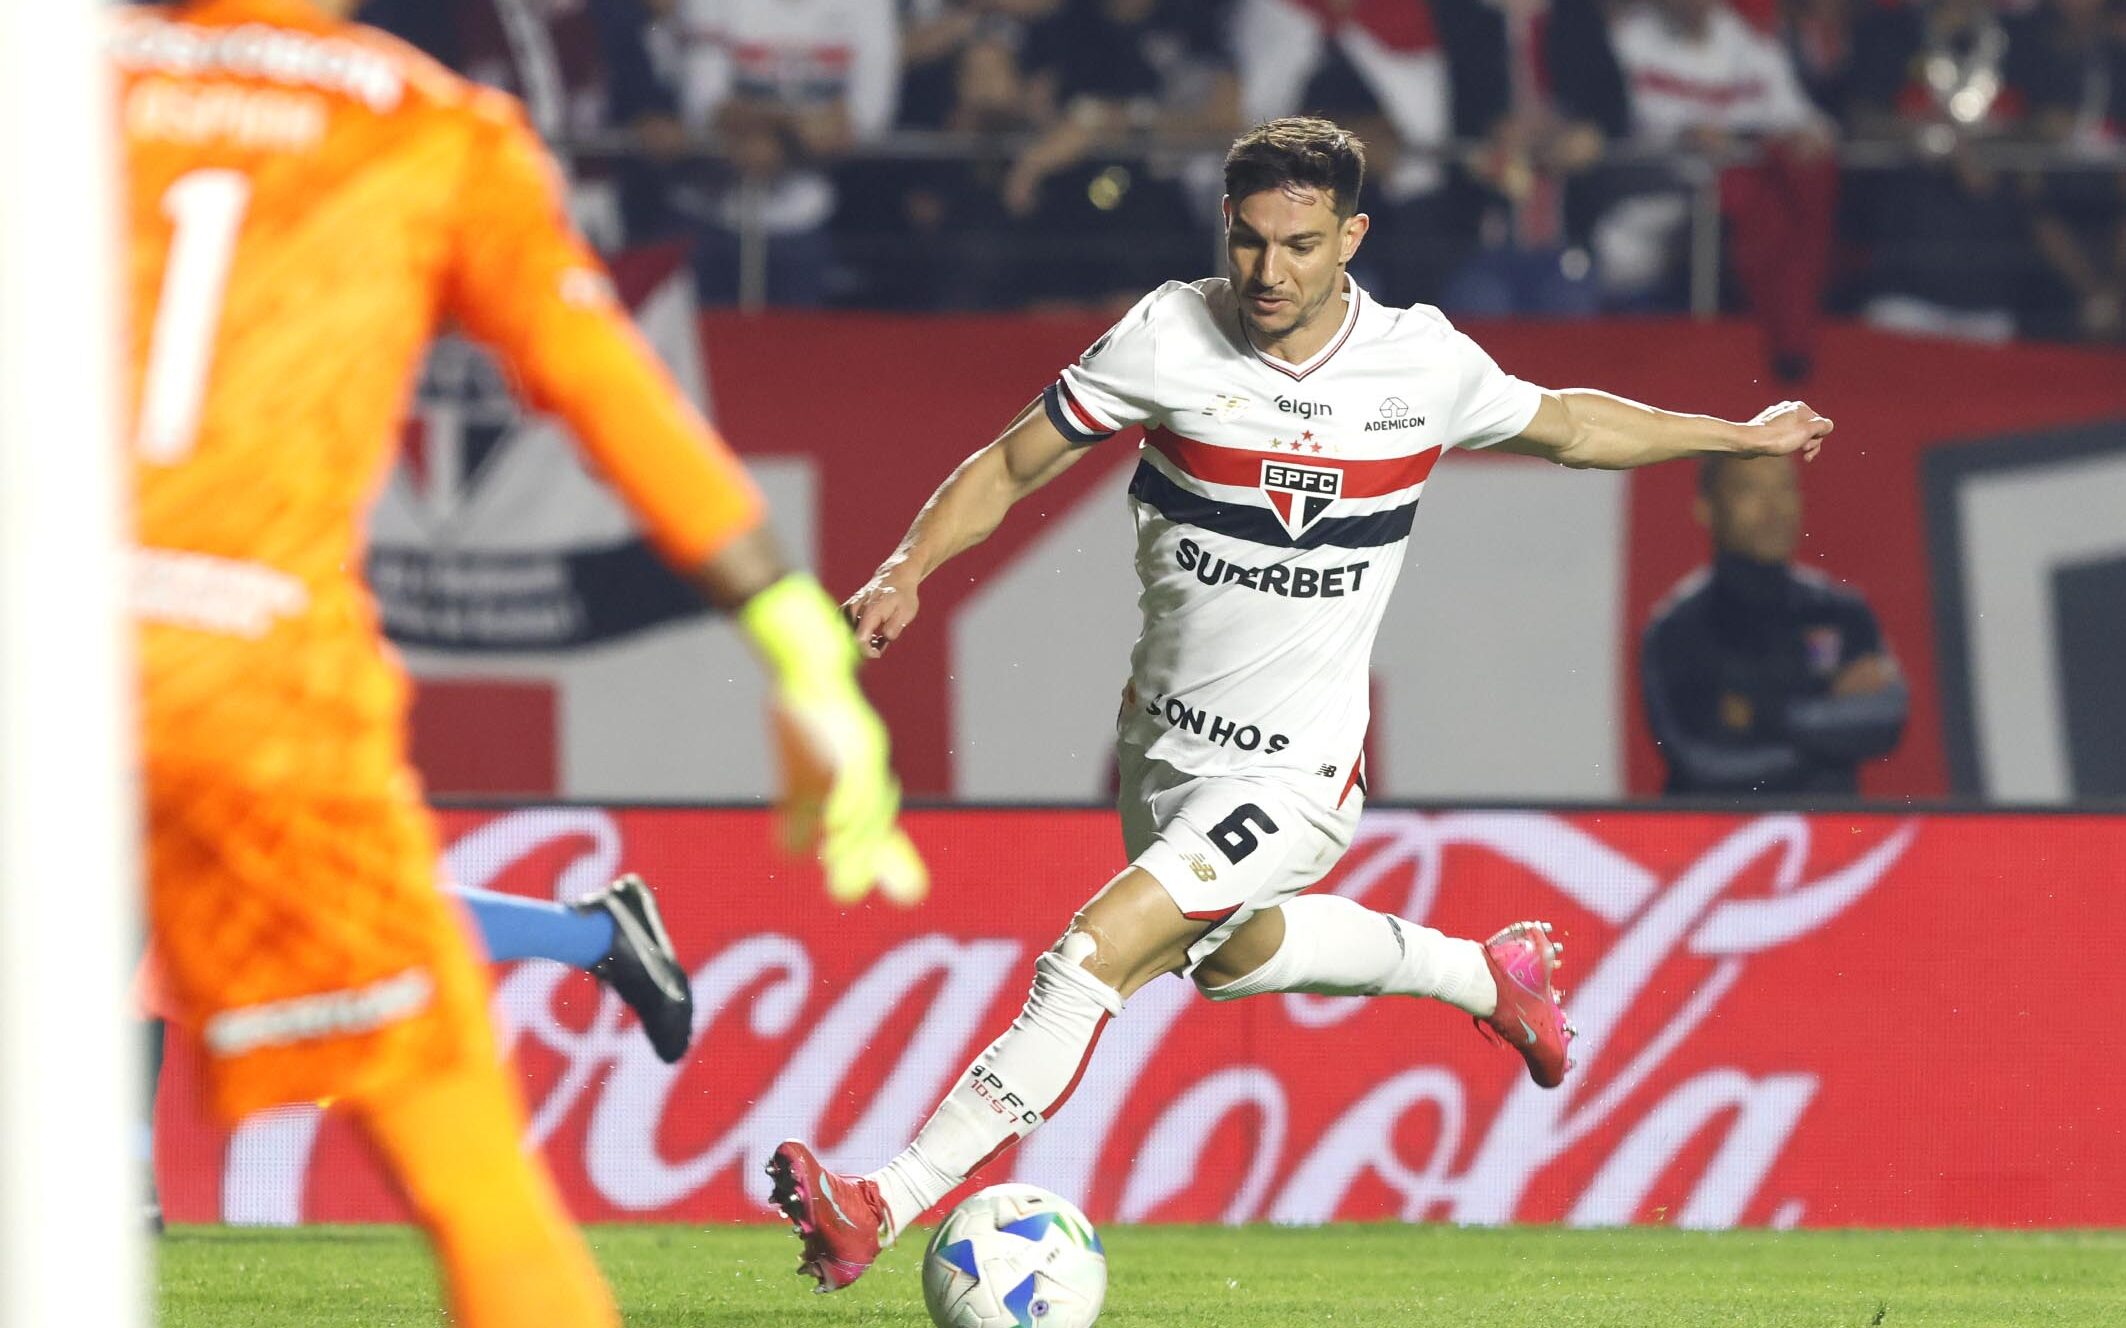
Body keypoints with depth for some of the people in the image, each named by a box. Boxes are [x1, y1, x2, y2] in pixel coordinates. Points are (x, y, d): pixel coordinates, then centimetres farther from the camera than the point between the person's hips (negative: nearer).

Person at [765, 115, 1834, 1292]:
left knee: (1088, 965, -20)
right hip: (1162, 745, 4)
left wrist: (1739, 436, 19)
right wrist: (908, 568, -21)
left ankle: (886, 1207, -20)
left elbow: (1566, 425, 11)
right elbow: (1008, 466, -5)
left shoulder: (1425, 364, -10)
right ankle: (1485, 974, 55)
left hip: (1293, 776, -4)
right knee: (1230, 956, 31)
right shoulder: (1169, 338, -13)